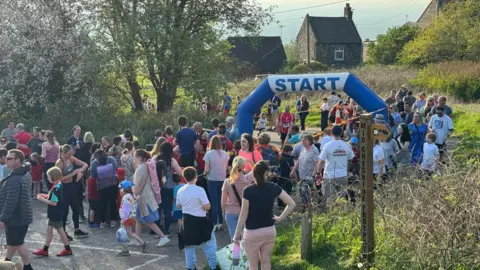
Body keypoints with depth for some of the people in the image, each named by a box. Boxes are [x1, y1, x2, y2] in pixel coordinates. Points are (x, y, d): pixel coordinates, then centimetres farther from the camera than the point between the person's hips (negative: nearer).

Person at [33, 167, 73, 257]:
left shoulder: (56, 188, -24)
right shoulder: (58, 185, 5)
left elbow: (54, 203, -25)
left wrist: (42, 199, -19)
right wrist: (45, 196, 5)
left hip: (56, 215, -10)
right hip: (53, 214, 10)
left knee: (60, 231, 2)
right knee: (49, 230, 15)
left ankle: (67, 249, 14)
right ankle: (45, 250, 24)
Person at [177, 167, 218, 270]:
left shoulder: (180, 191, -1)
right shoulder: (199, 190, -18)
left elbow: (178, 206, 11)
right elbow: (207, 207, -18)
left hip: (187, 220, 5)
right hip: (200, 220, -5)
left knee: (189, 244, 15)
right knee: (209, 243, 8)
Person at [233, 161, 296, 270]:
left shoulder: (248, 191, -18)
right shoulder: (273, 188, -7)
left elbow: (243, 215, -13)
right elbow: (292, 204, -6)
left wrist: (237, 234, -4)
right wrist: (280, 218, 2)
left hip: (252, 233, -4)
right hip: (270, 231, 4)